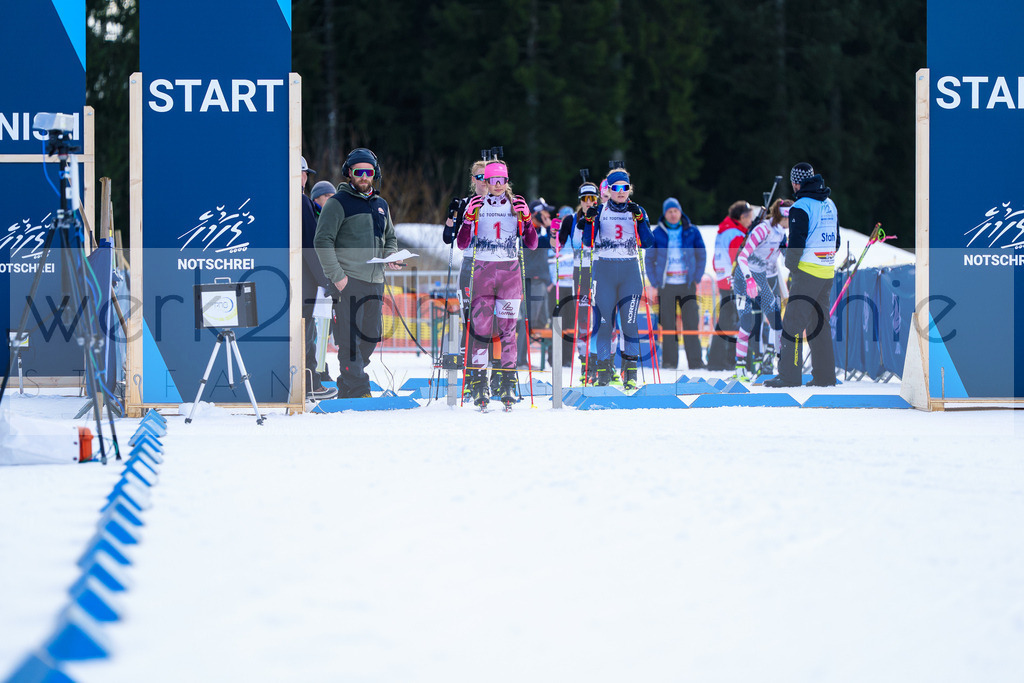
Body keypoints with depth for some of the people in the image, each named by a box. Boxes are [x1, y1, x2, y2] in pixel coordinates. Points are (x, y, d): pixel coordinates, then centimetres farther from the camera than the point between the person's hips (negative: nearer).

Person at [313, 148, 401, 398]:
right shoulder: (338, 203, -3)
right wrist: (336, 275, -15)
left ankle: (345, 388, 20)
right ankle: (358, 391, -14)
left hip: (375, 282, 7)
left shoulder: (381, 205, 17)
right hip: (348, 281, -7)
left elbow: (390, 237, 30)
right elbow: (322, 241, -8)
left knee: (370, 338, 9)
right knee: (351, 338, -11)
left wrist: (391, 255, 7)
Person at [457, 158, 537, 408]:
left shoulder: (516, 204, 7)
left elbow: (531, 244, 3)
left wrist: (526, 219, -12)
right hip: (482, 270, 0)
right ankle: (477, 381, -1)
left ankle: (507, 385, 3)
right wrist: (469, 219, -14)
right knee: (480, 326, -6)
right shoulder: (477, 205, 5)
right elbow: (462, 244, 0)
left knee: (507, 329, -2)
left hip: (510, 272, 0)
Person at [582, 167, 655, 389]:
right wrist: (588, 220, -12)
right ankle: (604, 368, 3)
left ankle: (631, 372, 1)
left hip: (630, 271, 0)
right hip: (604, 270, 0)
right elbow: (588, 242, 2)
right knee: (604, 320, -5)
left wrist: (639, 219, -14)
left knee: (629, 321, -5)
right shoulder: (600, 211, 6)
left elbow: (648, 242, -3)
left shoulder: (637, 211, 7)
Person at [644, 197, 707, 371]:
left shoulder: (691, 232, 4)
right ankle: (669, 361, 8)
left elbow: (702, 255, 12)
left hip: (687, 285, 0)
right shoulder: (657, 234, 3)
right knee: (667, 324, 2)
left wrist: (697, 277, 3)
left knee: (691, 322, -6)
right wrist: (655, 282, 1)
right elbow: (649, 259, 10)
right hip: (666, 285, 0)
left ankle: (695, 361, -4)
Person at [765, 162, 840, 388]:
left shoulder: (800, 207, -12)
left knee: (793, 322, -6)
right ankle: (825, 375, 13)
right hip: (828, 272, 8)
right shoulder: (830, 205, 13)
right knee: (820, 323, 13)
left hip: (807, 273, -8)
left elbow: (796, 242, -16)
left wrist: (791, 267, -3)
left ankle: (789, 375, -11)